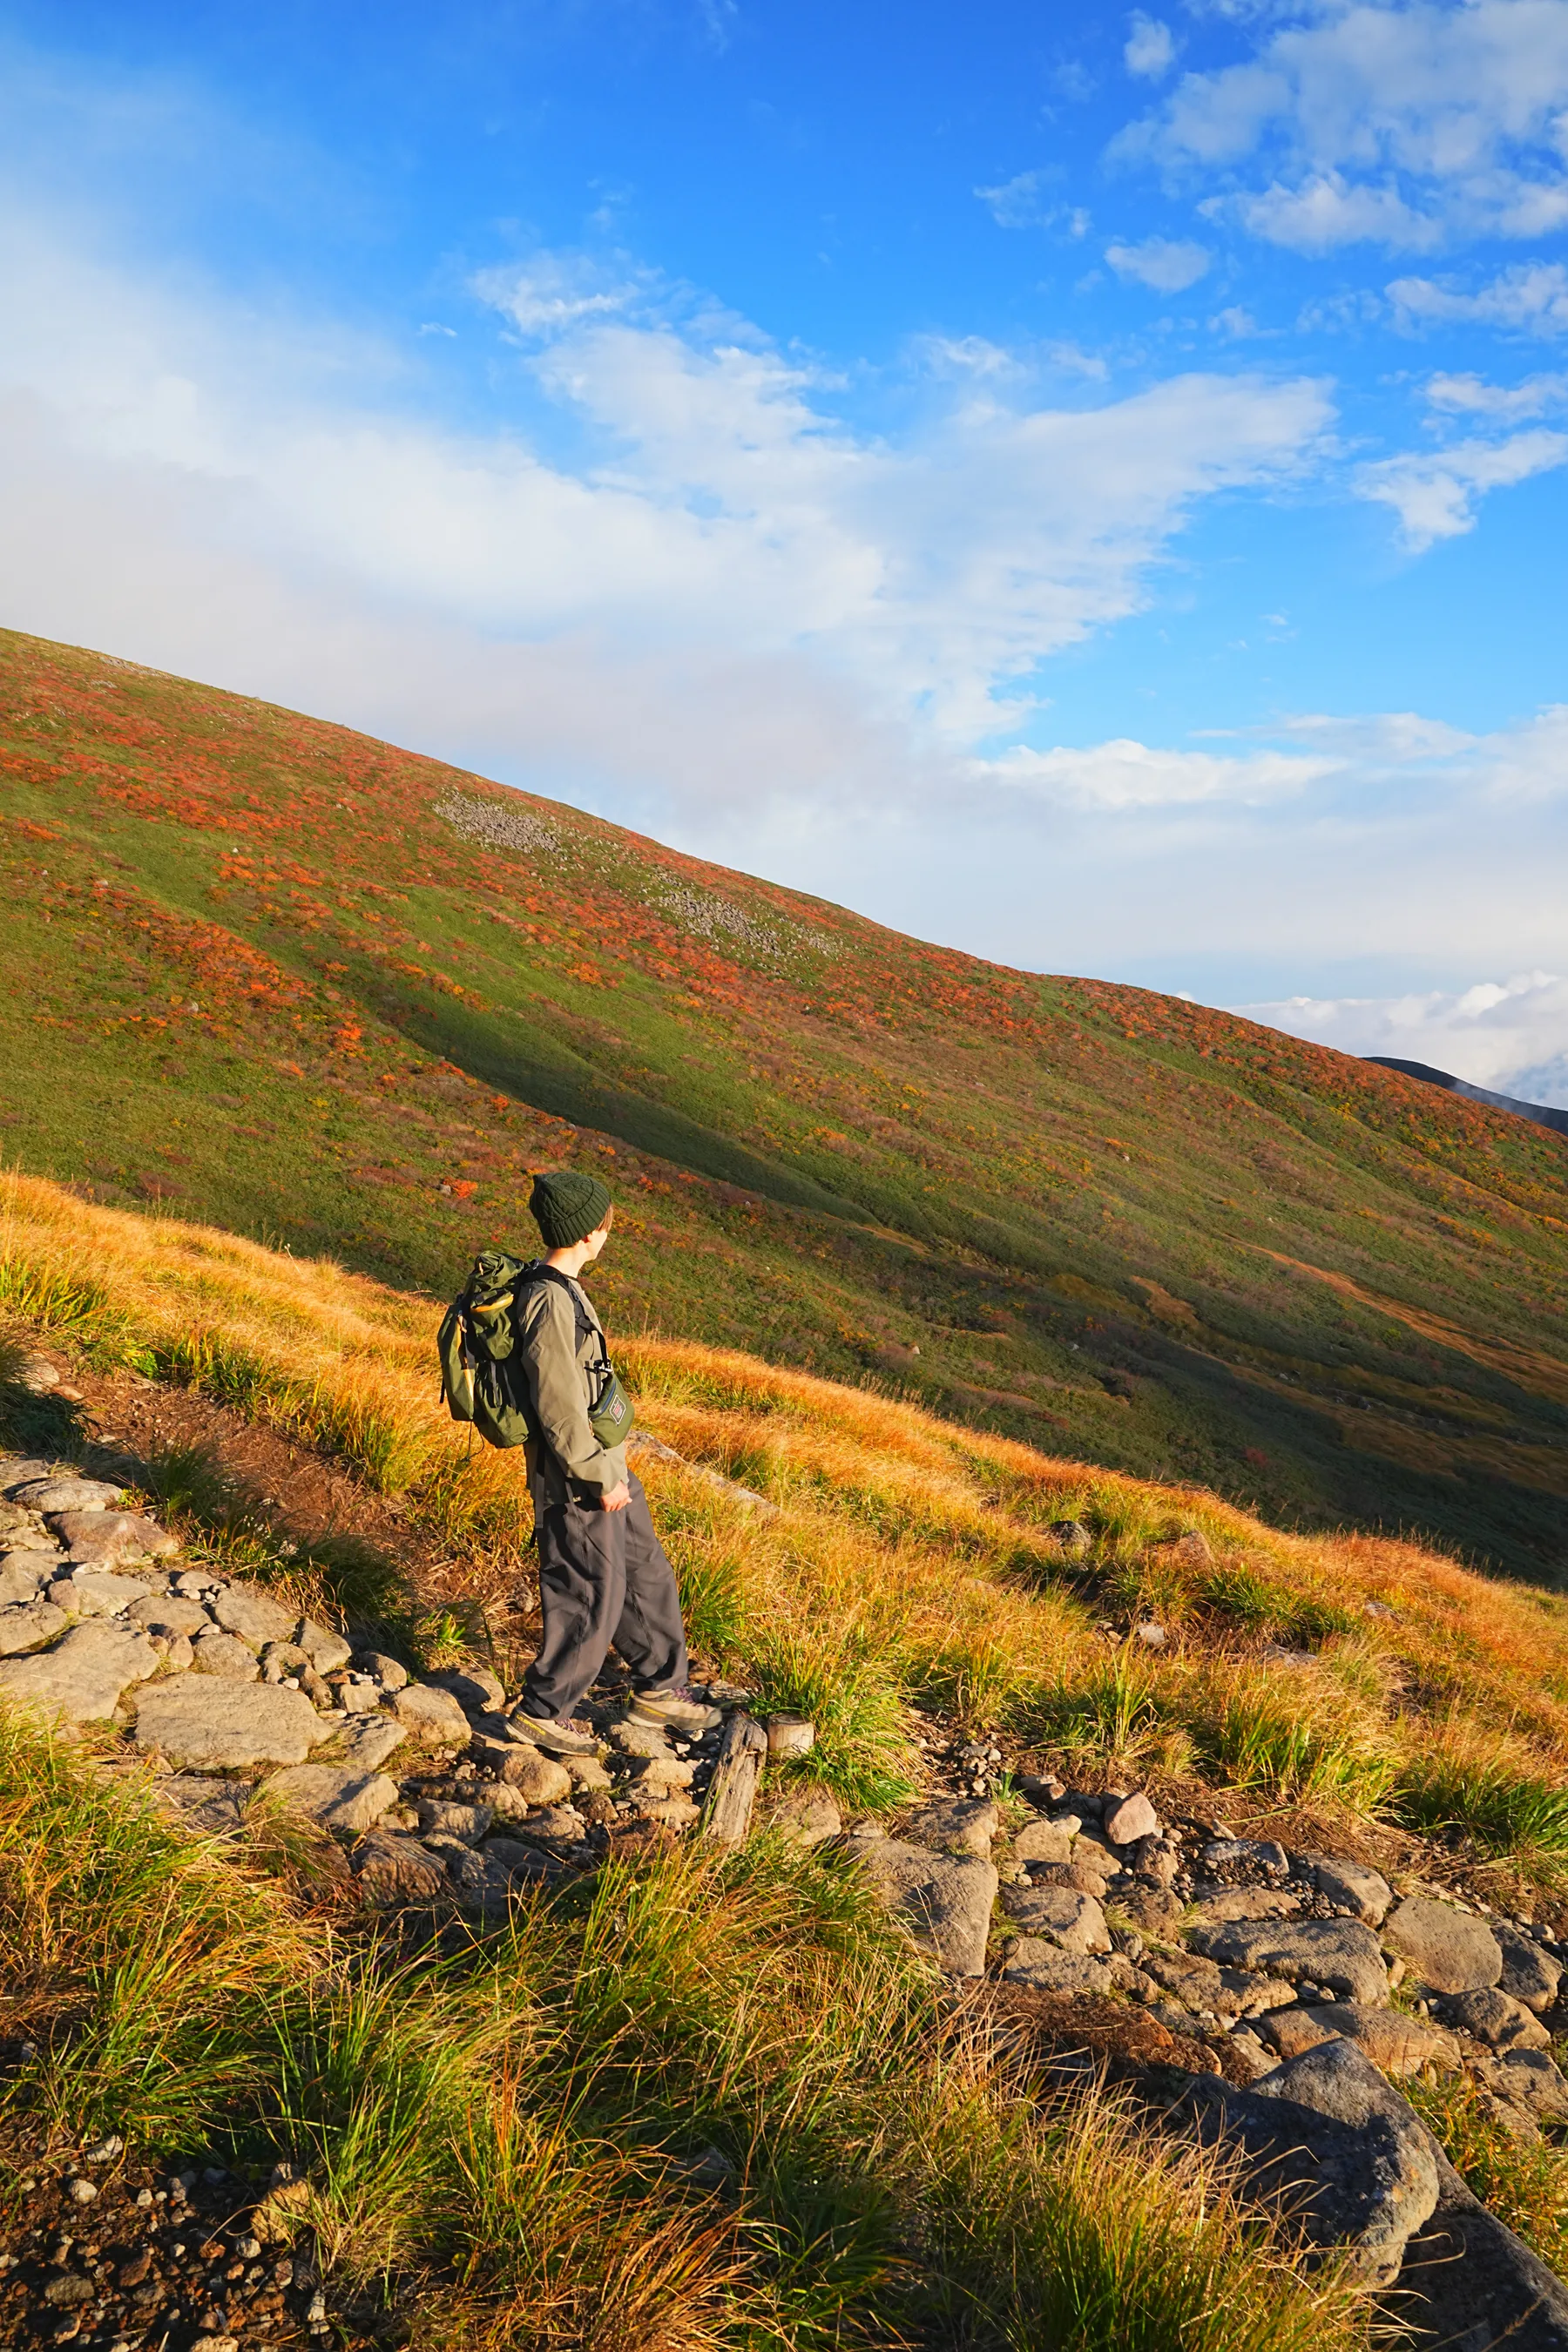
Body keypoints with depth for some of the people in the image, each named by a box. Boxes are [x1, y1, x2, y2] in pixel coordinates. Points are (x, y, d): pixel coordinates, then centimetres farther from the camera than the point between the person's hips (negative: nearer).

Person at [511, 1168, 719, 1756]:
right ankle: (543, 1708, 23)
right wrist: (601, 1478, -18)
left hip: (603, 1464, 10)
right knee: (592, 1598, 4)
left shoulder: (562, 1287, 6)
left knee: (646, 1575, 19)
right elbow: (558, 1408, -25)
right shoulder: (550, 1304, -26)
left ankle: (658, 1690, 35)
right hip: (577, 1482, -10)